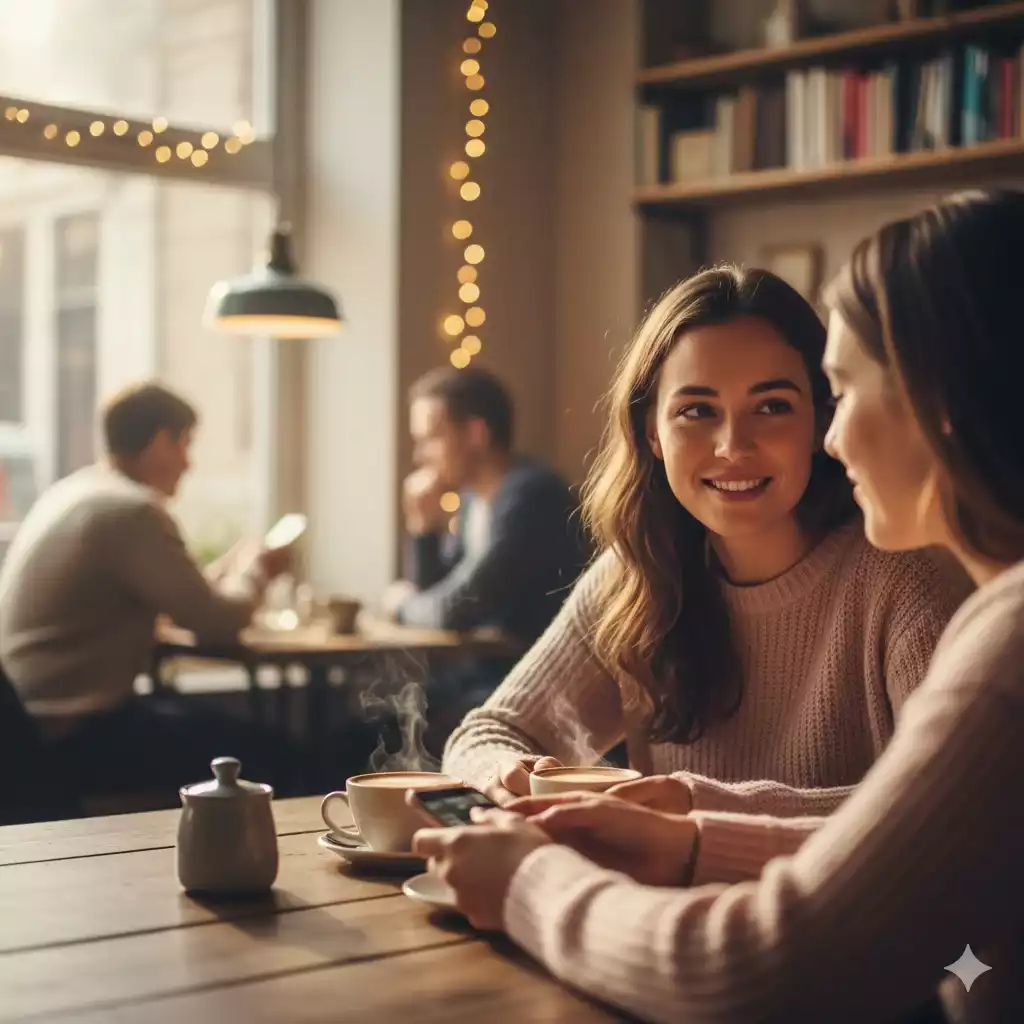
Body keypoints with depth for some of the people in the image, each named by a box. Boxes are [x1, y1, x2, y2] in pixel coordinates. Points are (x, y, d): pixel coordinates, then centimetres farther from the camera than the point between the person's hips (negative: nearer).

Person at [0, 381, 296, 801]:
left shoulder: (70, 491, 11)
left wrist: (231, 574, 16)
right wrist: (256, 571, 6)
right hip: (76, 735, -10)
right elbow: (218, 623, -13)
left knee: (211, 721, 21)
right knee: (259, 757, -2)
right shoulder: (132, 510, -19)